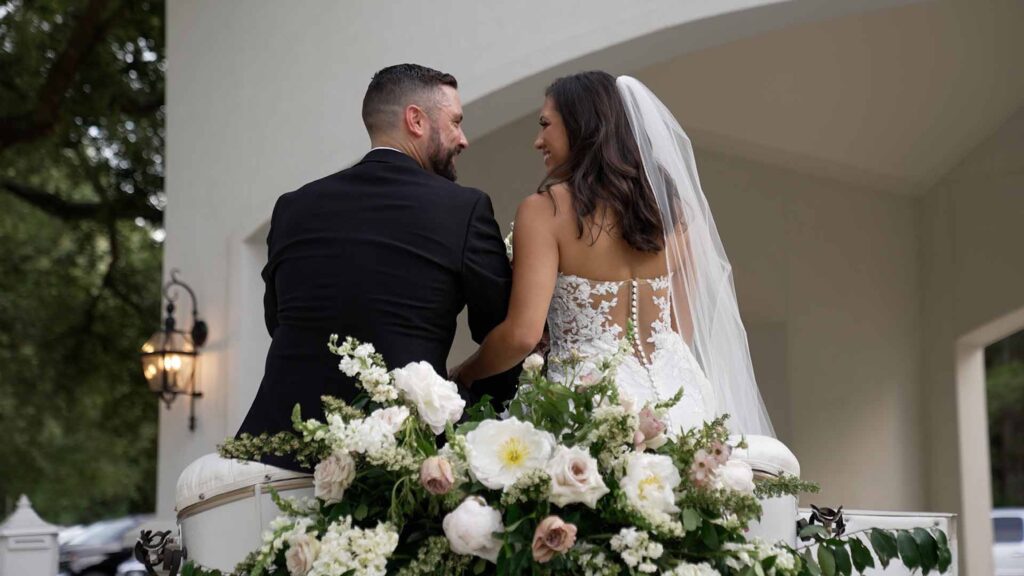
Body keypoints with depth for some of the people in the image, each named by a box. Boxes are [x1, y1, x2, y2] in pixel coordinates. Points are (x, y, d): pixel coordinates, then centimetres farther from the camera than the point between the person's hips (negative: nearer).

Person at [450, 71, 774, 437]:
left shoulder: (545, 209, -8)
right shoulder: (669, 206, 8)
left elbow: (522, 334, -14)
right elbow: (684, 328, 13)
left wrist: (462, 376, 2)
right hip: (678, 402, 6)